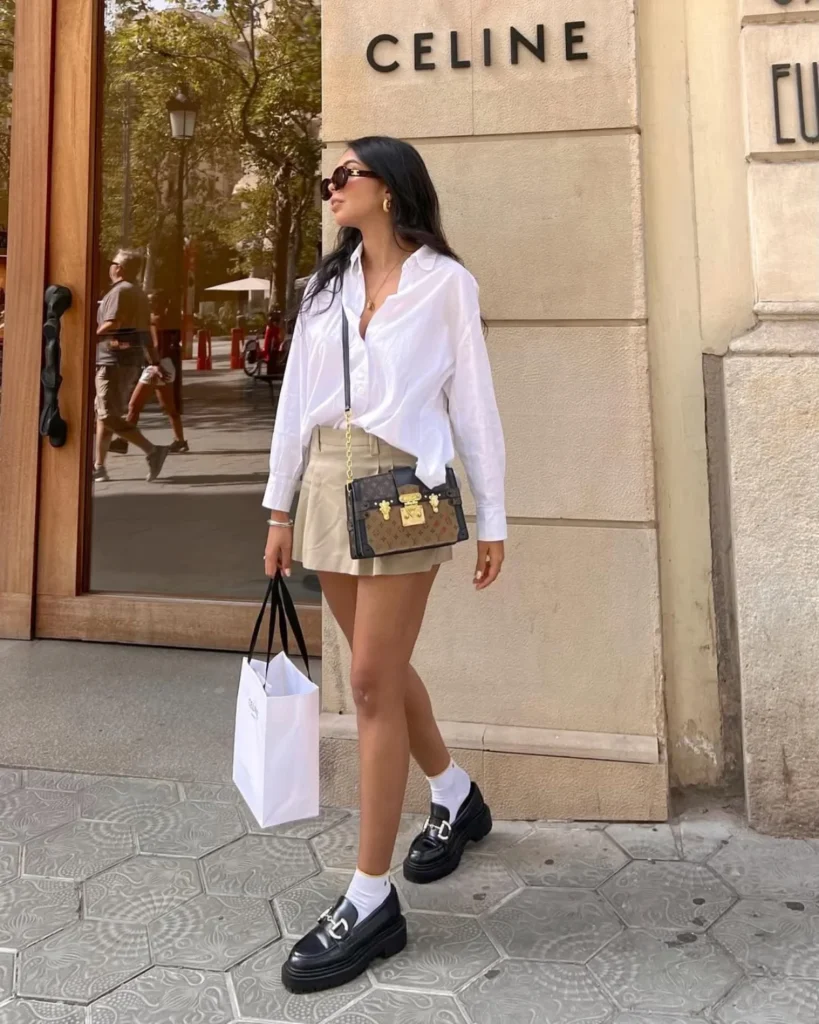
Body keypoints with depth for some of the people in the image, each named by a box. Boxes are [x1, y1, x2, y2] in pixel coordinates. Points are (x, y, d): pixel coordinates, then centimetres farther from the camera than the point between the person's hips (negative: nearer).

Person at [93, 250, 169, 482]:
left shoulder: (120, 291, -12)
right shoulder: (139, 293, 18)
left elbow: (111, 326, -23)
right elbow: (145, 332, 19)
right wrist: (155, 360, 19)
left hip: (115, 361, -10)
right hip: (132, 360, 10)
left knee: (109, 417, -10)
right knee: (103, 413, 14)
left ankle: (152, 450, -16)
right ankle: (99, 466, 16)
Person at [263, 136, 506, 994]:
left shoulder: (444, 281, -1)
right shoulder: (326, 285, 14)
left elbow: (472, 401, -2)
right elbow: (296, 397, 12)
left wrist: (492, 517, -3)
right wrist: (280, 506, 10)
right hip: (329, 484, 6)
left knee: (372, 684, -7)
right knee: (381, 670, 15)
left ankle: (371, 899, 4)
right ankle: (456, 796, 39)